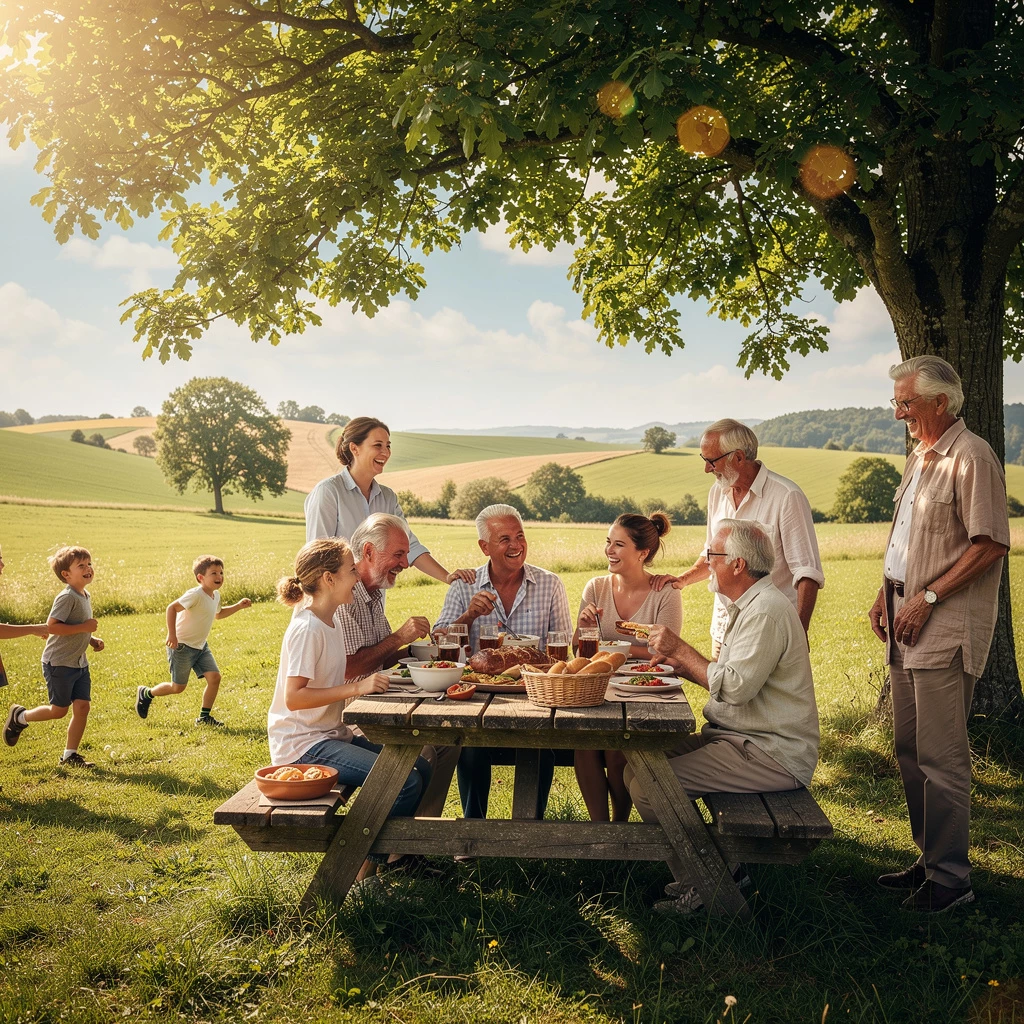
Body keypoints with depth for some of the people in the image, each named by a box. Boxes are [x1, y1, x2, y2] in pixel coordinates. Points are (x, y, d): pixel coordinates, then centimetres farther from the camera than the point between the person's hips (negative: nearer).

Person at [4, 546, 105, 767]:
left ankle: (69, 755, 13)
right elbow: (51, 626, -27)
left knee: (82, 707, 1)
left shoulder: (85, 596, 10)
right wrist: (84, 627, -27)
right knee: (59, 710, 3)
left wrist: (91, 640, 8)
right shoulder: (67, 597, -19)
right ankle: (20, 717, 30)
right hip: (59, 663, -8)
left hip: (79, 663, 8)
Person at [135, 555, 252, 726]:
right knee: (178, 687, 2)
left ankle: (204, 717, 5)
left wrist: (238, 606, 13)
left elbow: (218, 613, 25)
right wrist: (171, 634, -34)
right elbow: (172, 608, -28)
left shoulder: (215, 595, 5)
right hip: (182, 646, -8)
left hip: (201, 646, 8)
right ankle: (146, 693, 29)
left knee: (214, 677, -7)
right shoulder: (196, 594, -23)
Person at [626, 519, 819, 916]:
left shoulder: (767, 611, -18)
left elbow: (736, 687, -25)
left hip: (770, 752, -11)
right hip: (739, 736, 11)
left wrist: (681, 650, -14)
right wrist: (677, 658, 8)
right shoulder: (749, 606, 17)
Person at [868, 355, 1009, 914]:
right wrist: (887, 594, 14)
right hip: (908, 621, 9)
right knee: (909, 748, 14)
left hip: (946, 628, -9)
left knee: (940, 755, -4)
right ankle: (929, 858, 26)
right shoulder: (918, 458, 16)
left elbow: (990, 544, -17)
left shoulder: (971, 458, -12)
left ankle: (949, 877, 8)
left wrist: (927, 598, -17)